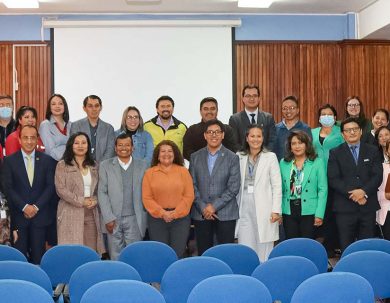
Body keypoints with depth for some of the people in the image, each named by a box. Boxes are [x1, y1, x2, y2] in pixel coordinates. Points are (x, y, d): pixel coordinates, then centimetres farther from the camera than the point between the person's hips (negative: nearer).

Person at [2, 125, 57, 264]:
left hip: (40, 215, 1)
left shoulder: (47, 160, 6)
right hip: (18, 216, -1)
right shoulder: (9, 161, 4)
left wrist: (36, 206, -9)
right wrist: (24, 207, -12)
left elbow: (51, 186, 1)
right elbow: (8, 188, -2)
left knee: (38, 256, 3)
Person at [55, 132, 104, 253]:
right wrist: (81, 201, -13)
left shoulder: (94, 165, 14)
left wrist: (95, 200, -5)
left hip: (91, 214, 4)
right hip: (71, 214, -4)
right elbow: (60, 189, -8)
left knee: (91, 250, 1)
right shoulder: (62, 165, 0)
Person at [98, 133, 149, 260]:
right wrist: (108, 218, -6)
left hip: (134, 219, 0)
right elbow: (102, 193, 1)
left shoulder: (143, 165, 7)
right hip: (113, 219, 0)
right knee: (115, 256, 5)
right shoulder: (105, 165, 5)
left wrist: (145, 218, -2)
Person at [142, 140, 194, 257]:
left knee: (177, 254, -3)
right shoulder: (150, 173, 6)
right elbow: (146, 198, 0)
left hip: (180, 217, 0)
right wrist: (162, 213, -11)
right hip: (157, 218, 0)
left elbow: (189, 196, 0)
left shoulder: (183, 171, 6)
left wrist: (175, 213, -10)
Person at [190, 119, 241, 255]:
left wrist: (214, 206, -11)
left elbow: (234, 187, -4)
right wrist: (203, 208, -6)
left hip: (225, 213, -2)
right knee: (203, 253, 5)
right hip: (201, 213, 2)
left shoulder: (232, 158, 2)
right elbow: (192, 185, 5)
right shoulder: (195, 157, 9)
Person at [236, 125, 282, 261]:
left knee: (263, 250, 1)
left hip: (264, 209, -2)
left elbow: (277, 186, -1)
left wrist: (276, 210, -7)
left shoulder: (270, 157, 3)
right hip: (244, 209, 2)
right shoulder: (239, 157, 10)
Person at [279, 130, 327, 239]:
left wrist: (319, 214, -10)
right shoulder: (283, 163, 8)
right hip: (288, 211, 2)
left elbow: (323, 189, -3)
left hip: (308, 211, -2)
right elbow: (280, 189, 9)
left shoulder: (317, 162, 1)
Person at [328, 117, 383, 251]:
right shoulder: (335, 153, 5)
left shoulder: (373, 151, 11)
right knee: (346, 248, 2)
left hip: (368, 206, 2)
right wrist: (353, 195, -13)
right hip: (345, 207, -1)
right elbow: (333, 179, -4)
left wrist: (364, 191, -15)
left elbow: (377, 176, 1)